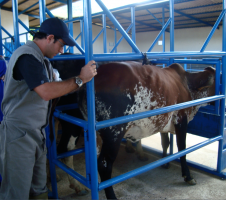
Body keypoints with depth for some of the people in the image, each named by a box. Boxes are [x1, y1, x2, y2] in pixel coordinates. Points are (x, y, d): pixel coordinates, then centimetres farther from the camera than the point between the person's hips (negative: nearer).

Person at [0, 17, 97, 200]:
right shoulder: (27, 56, -19)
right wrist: (79, 79, -20)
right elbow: (46, 92, -28)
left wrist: (82, 79, 8)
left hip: (37, 132, 9)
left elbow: (53, 88, 16)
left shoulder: (43, 60, 13)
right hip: (19, 133, -9)